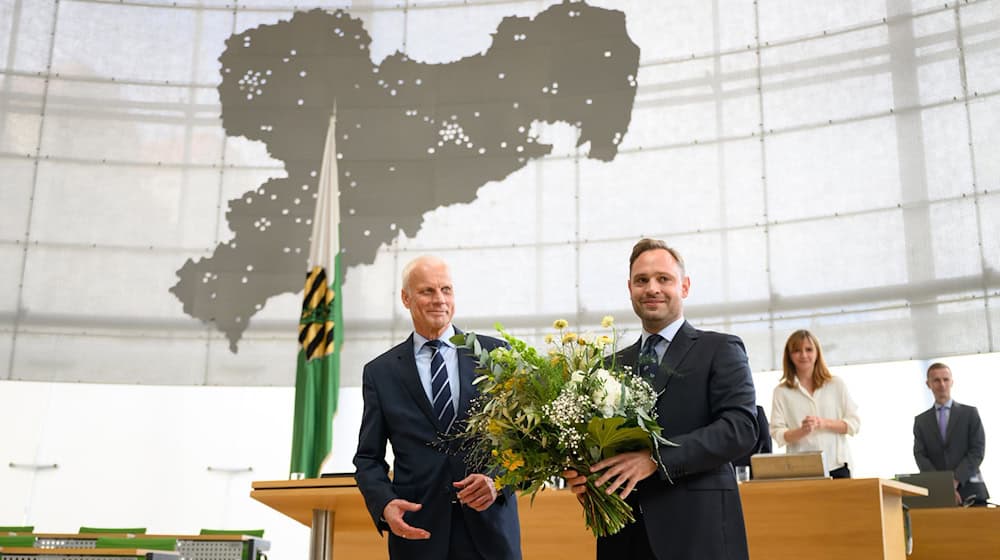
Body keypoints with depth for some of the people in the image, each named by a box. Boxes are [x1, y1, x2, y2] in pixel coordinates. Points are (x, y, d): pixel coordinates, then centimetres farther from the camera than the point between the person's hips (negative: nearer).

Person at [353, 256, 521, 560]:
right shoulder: (380, 372, 5)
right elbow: (368, 457, 6)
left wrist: (499, 480, -14)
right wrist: (384, 505, -11)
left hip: (490, 526, 0)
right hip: (417, 530, 0)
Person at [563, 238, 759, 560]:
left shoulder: (720, 350, 1)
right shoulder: (616, 363, 15)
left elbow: (741, 427, -12)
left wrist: (656, 458, -21)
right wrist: (582, 472, -10)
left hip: (696, 530, -4)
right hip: (624, 533, 4)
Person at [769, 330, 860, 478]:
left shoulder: (836, 384, 10)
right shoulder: (781, 392, 5)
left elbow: (854, 423, 7)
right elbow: (777, 434, -1)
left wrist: (825, 423, -9)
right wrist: (802, 431, -19)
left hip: (836, 466, 1)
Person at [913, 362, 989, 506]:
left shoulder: (970, 413, 8)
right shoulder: (921, 420, 12)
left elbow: (977, 451, -1)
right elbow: (920, 456, 2)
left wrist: (956, 480, -13)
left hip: (969, 489, -1)